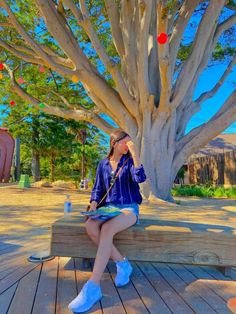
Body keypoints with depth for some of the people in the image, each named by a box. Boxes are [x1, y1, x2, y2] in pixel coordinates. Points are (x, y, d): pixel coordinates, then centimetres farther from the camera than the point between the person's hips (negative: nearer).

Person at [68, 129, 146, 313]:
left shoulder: (130, 161, 2)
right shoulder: (103, 164, 9)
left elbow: (140, 178, -18)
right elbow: (97, 189, 10)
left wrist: (135, 153, -19)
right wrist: (93, 205, -9)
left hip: (129, 208, -3)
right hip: (108, 207, 4)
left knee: (107, 229, -34)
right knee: (90, 226, -29)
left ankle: (93, 287, -30)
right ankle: (122, 263, -13)